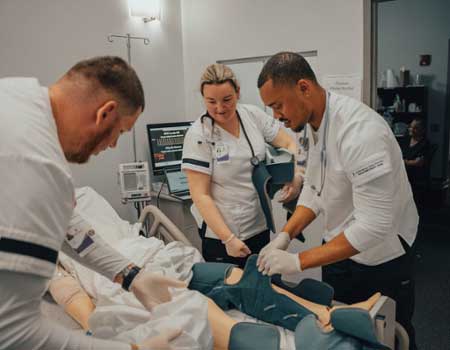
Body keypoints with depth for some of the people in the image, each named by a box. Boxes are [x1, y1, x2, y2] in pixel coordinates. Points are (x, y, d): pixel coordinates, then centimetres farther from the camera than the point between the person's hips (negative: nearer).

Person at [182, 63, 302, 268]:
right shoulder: (198, 135, -14)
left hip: (260, 226, 4)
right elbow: (200, 195, -15)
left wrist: (296, 176, -18)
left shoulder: (254, 115, -3)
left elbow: (289, 144, 2)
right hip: (219, 232, -4)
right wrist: (228, 238, -20)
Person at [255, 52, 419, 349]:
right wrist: (285, 236, -9)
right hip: (339, 249, 7)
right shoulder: (314, 123, -4)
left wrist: (299, 261, -28)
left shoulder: (361, 132, -31)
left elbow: (374, 225, -32)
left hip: (380, 258, -7)